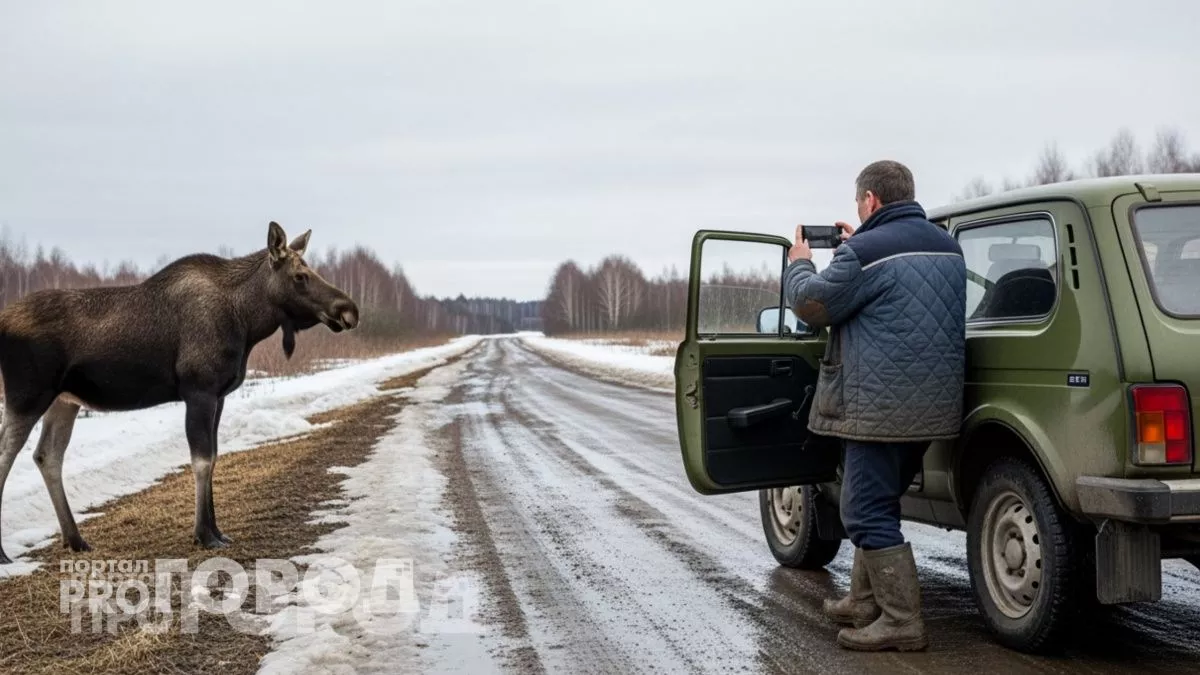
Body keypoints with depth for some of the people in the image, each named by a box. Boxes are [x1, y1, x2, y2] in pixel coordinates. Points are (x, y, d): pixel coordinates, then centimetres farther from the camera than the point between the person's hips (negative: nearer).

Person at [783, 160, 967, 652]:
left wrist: (799, 264, 15)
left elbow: (812, 304, -4)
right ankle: (866, 602, 31)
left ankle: (902, 622, 0)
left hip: (882, 404, -9)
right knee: (875, 504, 22)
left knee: (867, 512, -2)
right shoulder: (947, 246, 13)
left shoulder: (866, 251, -14)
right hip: (933, 403, 9)